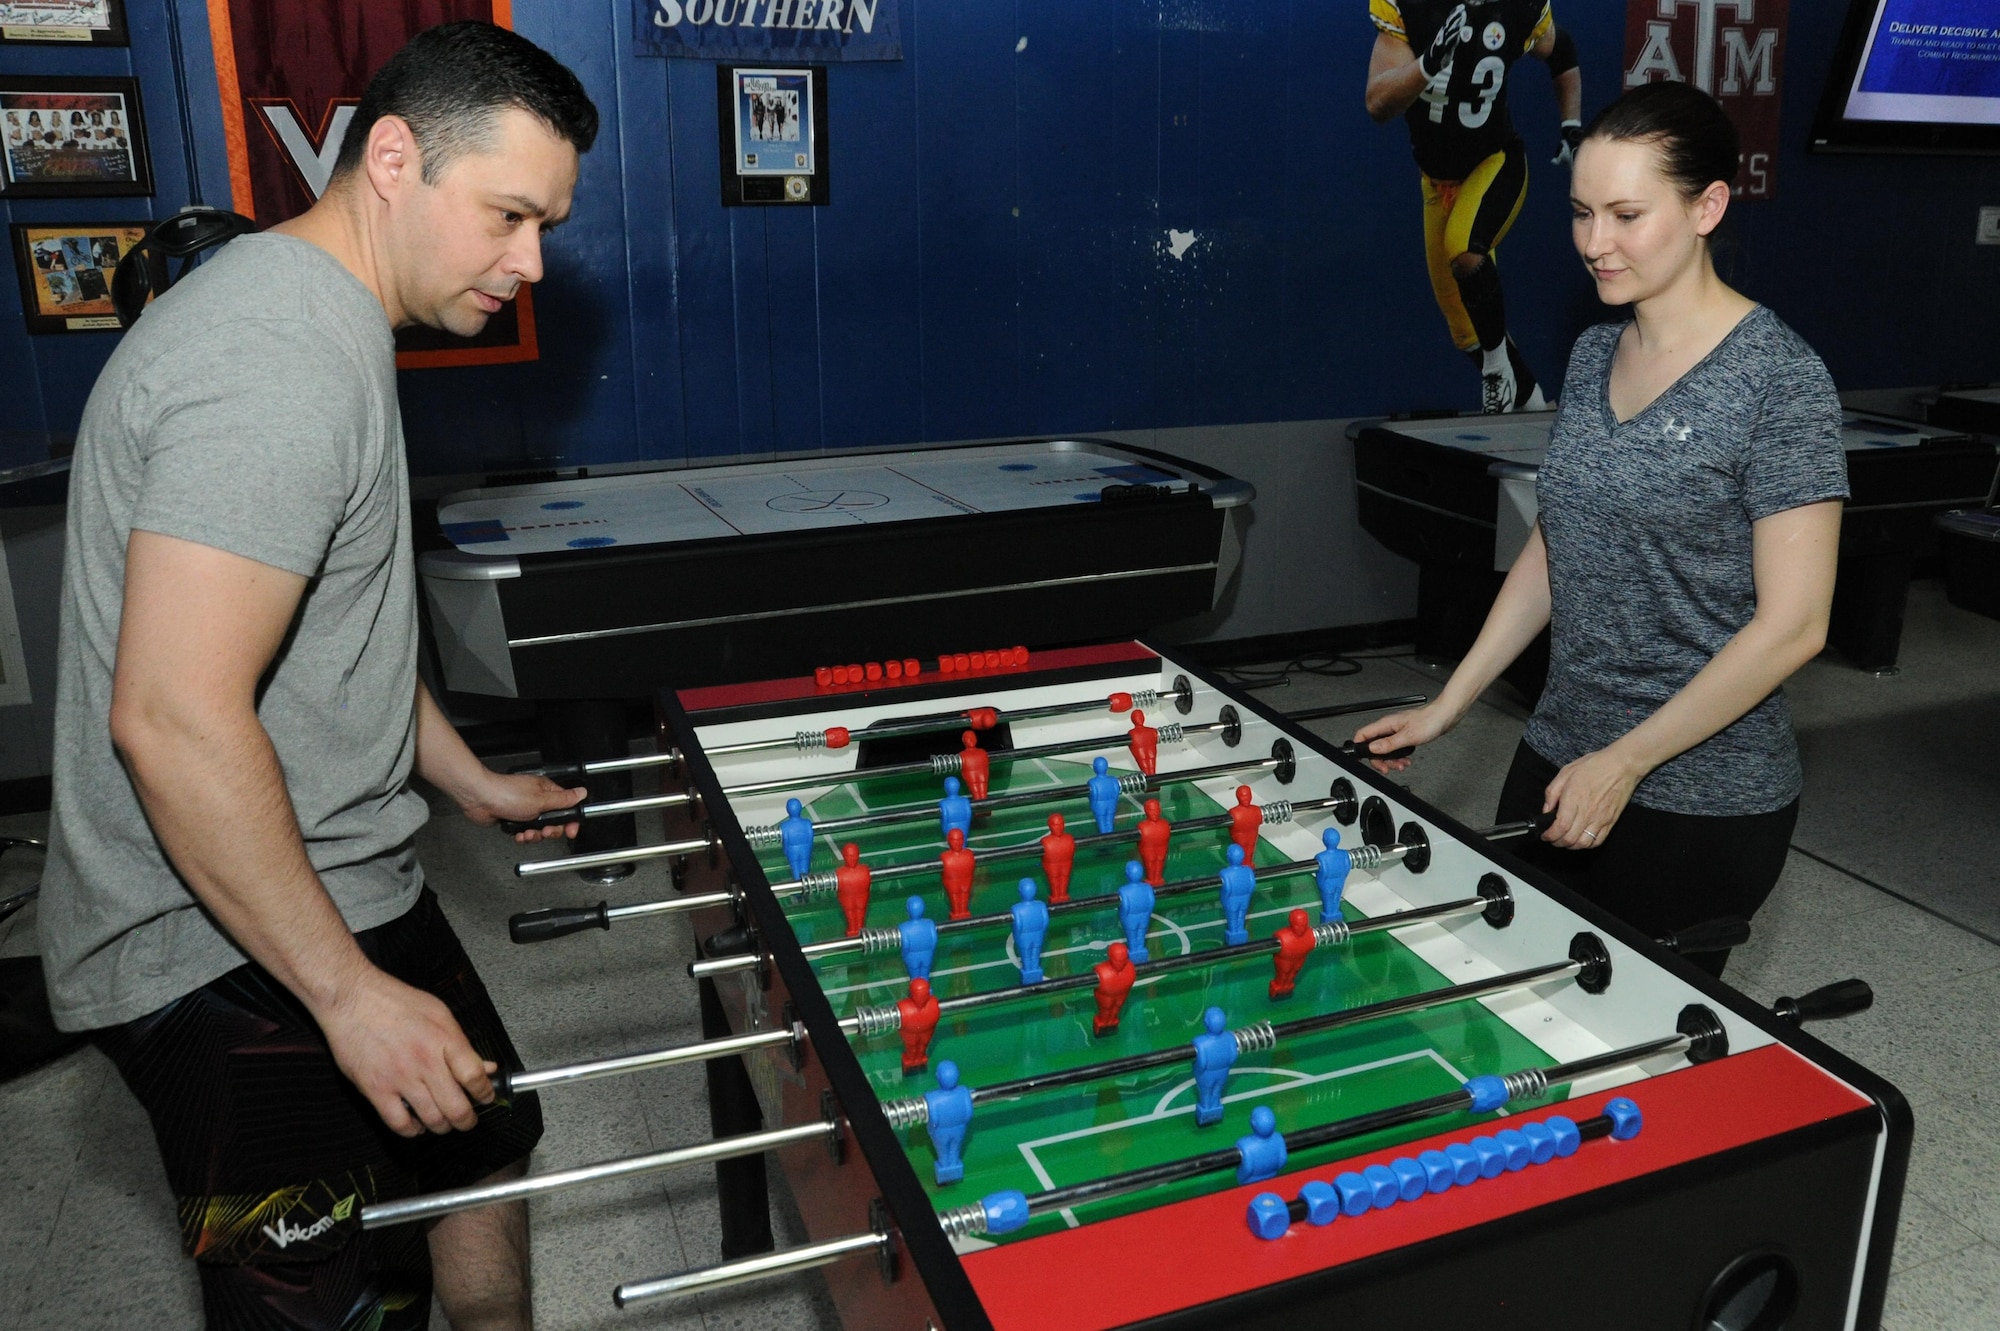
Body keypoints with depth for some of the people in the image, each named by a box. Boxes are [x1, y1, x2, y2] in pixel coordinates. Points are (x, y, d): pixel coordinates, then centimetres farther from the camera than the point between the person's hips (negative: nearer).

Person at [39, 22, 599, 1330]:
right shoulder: (278, 364, -24)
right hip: (231, 958, -10)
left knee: (488, 1143, 22)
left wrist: (470, 779, 25)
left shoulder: (329, 326, 11)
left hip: (344, 889, 10)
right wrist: (351, 990, -23)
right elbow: (174, 721, -29)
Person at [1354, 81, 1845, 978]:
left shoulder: (1779, 380, -14)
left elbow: (1792, 625, -16)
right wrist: (1447, 705, 7)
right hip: (1556, 760, 6)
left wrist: (1626, 762, -15)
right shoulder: (1594, 356, 5)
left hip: (1698, 800, -6)